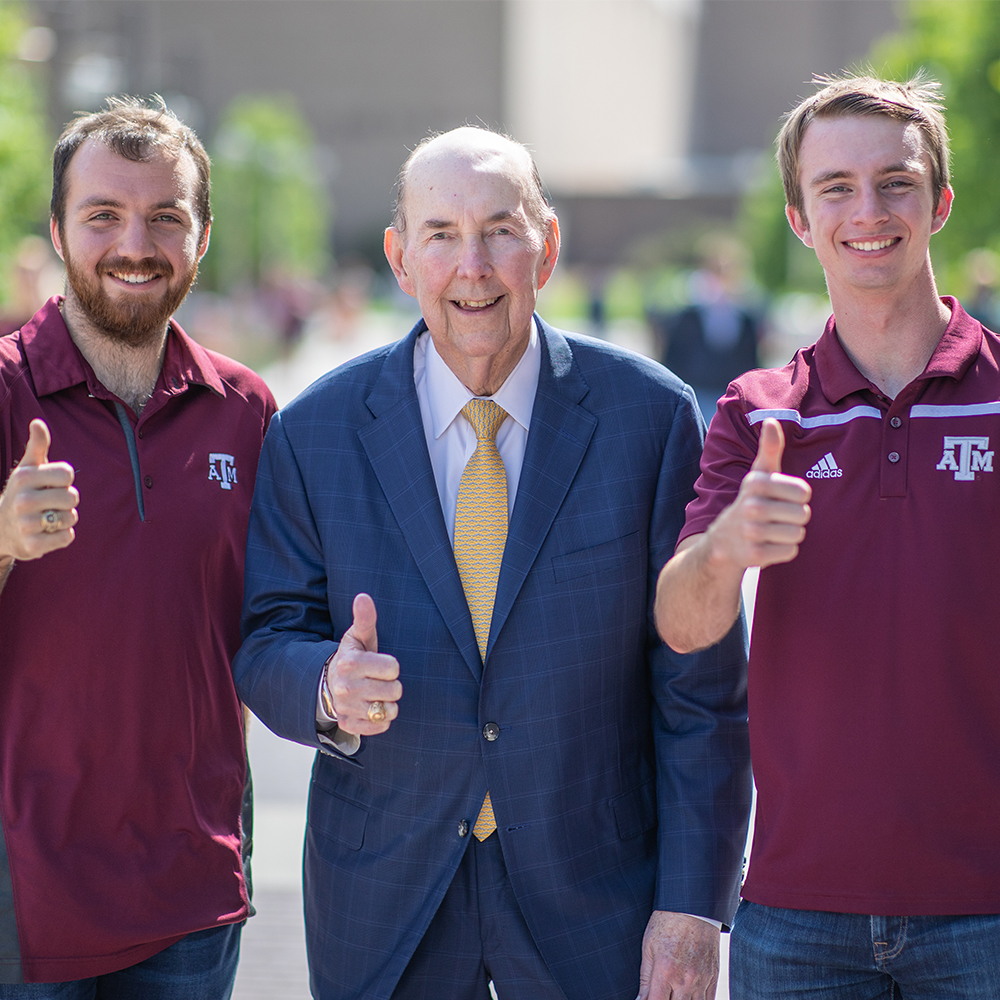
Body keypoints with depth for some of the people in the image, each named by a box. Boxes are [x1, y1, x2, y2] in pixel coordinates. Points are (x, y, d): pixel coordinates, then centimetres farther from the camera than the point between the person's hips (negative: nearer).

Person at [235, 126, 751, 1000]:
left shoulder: (652, 417, -6)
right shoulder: (316, 433, -2)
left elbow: (700, 687, -6)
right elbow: (267, 643, 0)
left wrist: (692, 904, -10)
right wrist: (329, 688, -24)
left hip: (591, 894, -1)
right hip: (384, 900, 1)